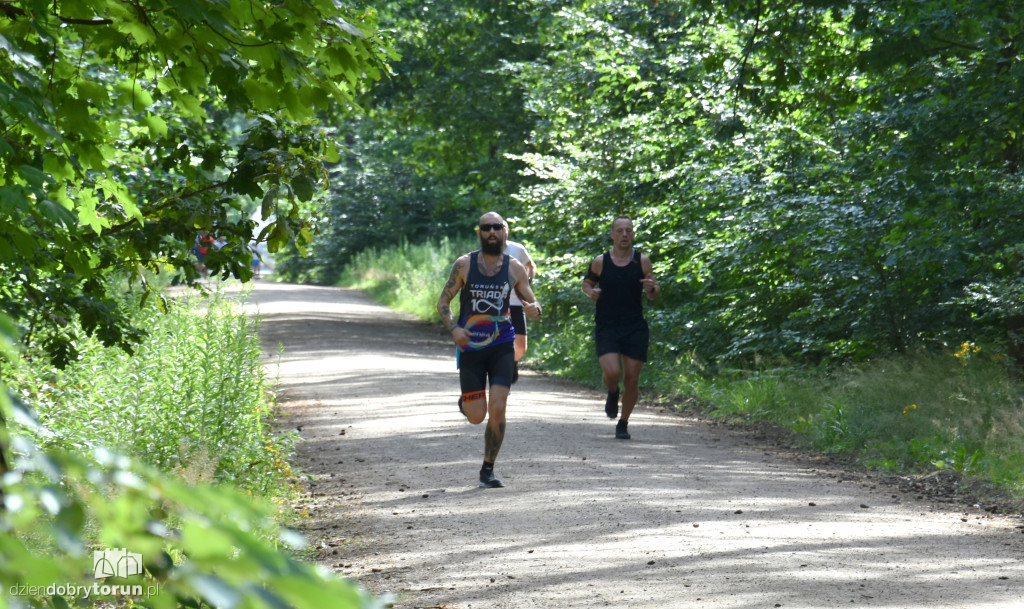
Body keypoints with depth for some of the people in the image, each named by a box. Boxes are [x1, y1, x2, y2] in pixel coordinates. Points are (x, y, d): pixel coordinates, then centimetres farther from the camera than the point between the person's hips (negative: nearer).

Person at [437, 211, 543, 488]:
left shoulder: (515, 268, 1)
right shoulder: (464, 264, -3)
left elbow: (532, 303, 8)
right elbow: (443, 302, 2)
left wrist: (535, 309, -17)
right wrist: (454, 328, -16)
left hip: (502, 347, 1)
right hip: (470, 348, -1)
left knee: (497, 409, -13)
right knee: (477, 416, 0)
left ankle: (488, 469, 4)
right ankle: (464, 401, 39)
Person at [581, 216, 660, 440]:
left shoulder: (642, 261, 2)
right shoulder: (600, 262, 0)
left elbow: (654, 295, 9)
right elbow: (587, 283, 16)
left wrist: (652, 288, -15)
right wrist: (590, 292, -7)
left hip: (636, 328, 1)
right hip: (606, 328, -1)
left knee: (632, 378, 1)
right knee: (612, 372, -19)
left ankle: (623, 423, 20)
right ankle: (612, 393, 18)